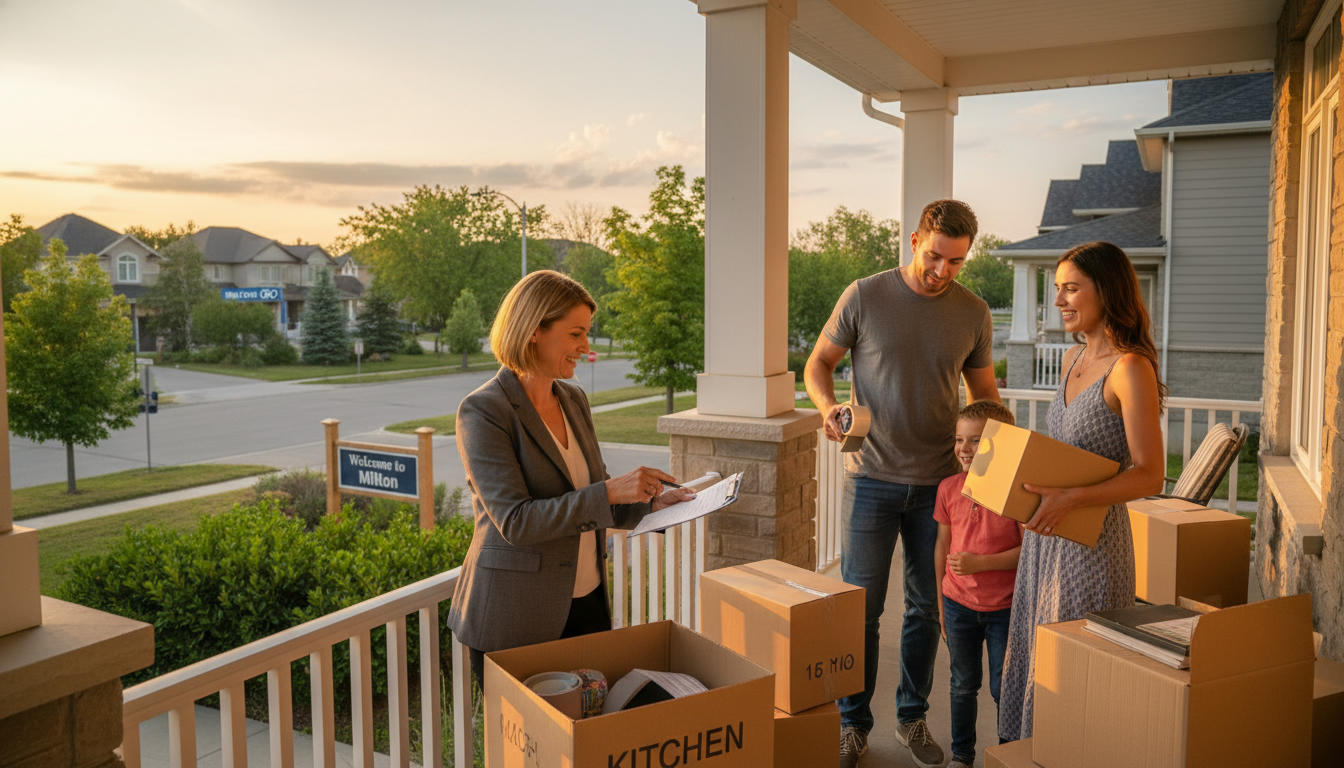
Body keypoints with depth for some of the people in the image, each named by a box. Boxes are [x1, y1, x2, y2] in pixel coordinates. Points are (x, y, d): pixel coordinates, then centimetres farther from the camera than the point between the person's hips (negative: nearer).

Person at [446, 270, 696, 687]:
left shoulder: (574, 401, 8)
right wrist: (609, 491, -25)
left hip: (586, 602, 7)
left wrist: (649, 502, -2)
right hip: (515, 616, -6)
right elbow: (515, 522, -22)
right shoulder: (482, 411, -14)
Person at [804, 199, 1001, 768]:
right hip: (871, 477, -2)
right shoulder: (865, 297, -5)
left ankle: (913, 719, 31)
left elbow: (983, 391, 13)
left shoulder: (973, 314, 3)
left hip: (938, 482, 3)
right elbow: (819, 363, 2)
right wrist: (828, 406, -17)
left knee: (926, 608, 13)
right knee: (860, 608, 4)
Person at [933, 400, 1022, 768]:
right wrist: (941, 602, 8)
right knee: (963, 686, 17)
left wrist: (980, 563, -24)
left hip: (1005, 607, -3)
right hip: (959, 603, 4)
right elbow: (942, 545, 6)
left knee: (1004, 688, 9)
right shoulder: (948, 488, -3)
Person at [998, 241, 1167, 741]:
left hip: (1093, 539, -8)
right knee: (1033, 659, 16)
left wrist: (1069, 498, -29)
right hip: (1046, 534, 8)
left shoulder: (1130, 369, -15)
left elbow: (1150, 475, -19)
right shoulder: (1073, 359, 10)